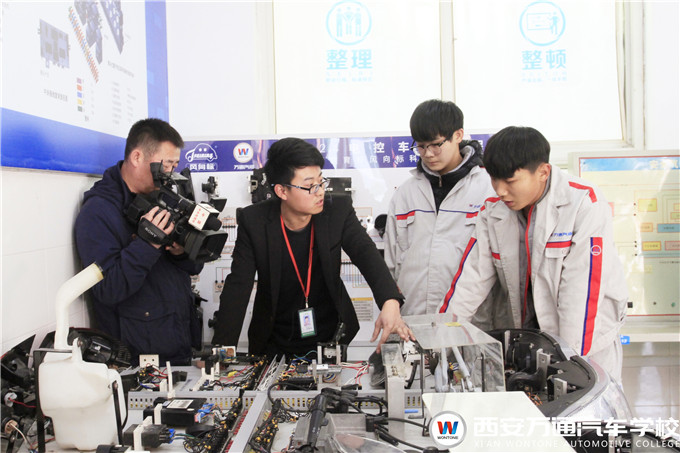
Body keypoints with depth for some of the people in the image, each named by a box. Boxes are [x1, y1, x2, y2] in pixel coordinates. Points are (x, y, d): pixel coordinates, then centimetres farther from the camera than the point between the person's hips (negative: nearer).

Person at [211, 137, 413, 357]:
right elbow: (238, 286, -14)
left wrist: (390, 302, -40)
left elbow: (366, 253, -20)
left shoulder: (338, 210, -10)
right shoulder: (253, 220, -13)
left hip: (331, 338, 1)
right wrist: (221, 349, -24)